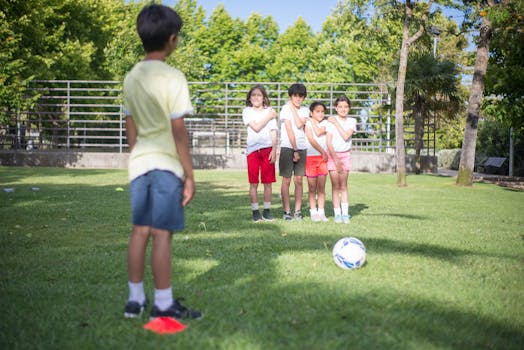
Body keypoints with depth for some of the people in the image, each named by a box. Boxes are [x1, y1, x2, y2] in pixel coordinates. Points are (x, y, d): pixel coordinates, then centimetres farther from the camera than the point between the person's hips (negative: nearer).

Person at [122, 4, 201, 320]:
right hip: (166, 165, -6)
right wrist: (190, 174, -8)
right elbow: (178, 131, -13)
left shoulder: (131, 78, 9)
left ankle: (135, 300, 19)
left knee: (140, 231, 12)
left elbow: (131, 128, 14)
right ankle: (164, 305, 4)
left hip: (139, 164, 6)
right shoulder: (173, 77, -11)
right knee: (162, 233, -3)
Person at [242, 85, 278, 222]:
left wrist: (274, 150, -3)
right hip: (253, 149, -1)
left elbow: (273, 133, 7)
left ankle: (267, 211, 9)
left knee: (268, 182, 2)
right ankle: (255, 212, 7)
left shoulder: (270, 111, 11)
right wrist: (268, 117, -1)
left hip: (268, 149, 1)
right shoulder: (247, 111, 6)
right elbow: (256, 127, -8)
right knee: (253, 183, 0)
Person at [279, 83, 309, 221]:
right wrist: (295, 150, -12)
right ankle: (287, 211, 2)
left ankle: (298, 211, 8)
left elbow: (299, 125, -10)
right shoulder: (285, 109, -3)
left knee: (299, 180, 4)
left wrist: (293, 108, -6)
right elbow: (290, 130, -9)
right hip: (287, 147, -4)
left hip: (301, 148, 4)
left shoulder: (305, 110, 11)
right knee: (286, 180, -2)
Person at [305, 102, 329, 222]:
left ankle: (321, 212, 5)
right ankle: (313, 212, 6)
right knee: (312, 188, 2)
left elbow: (319, 132, -9)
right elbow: (311, 140, -9)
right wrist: (323, 152, -9)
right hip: (310, 157, -3)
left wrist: (313, 122, 1)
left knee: (321, 187, 1)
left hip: (323, 158, 3)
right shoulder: (308, 123, 1)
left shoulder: (325, 123, 10)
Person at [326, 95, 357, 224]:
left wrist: (336, 123, -11)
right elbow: (328, 142, -8)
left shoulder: (351, 121, 2)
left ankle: (345, 213, 2)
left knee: (343, 185, 2)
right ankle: (337, 213, 0)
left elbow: (346, 136, -14)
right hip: (332, 154, -2)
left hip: (345, 155, 2)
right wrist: (336, 159, -12)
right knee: (335, 185, -3)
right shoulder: (331, 121, -5)